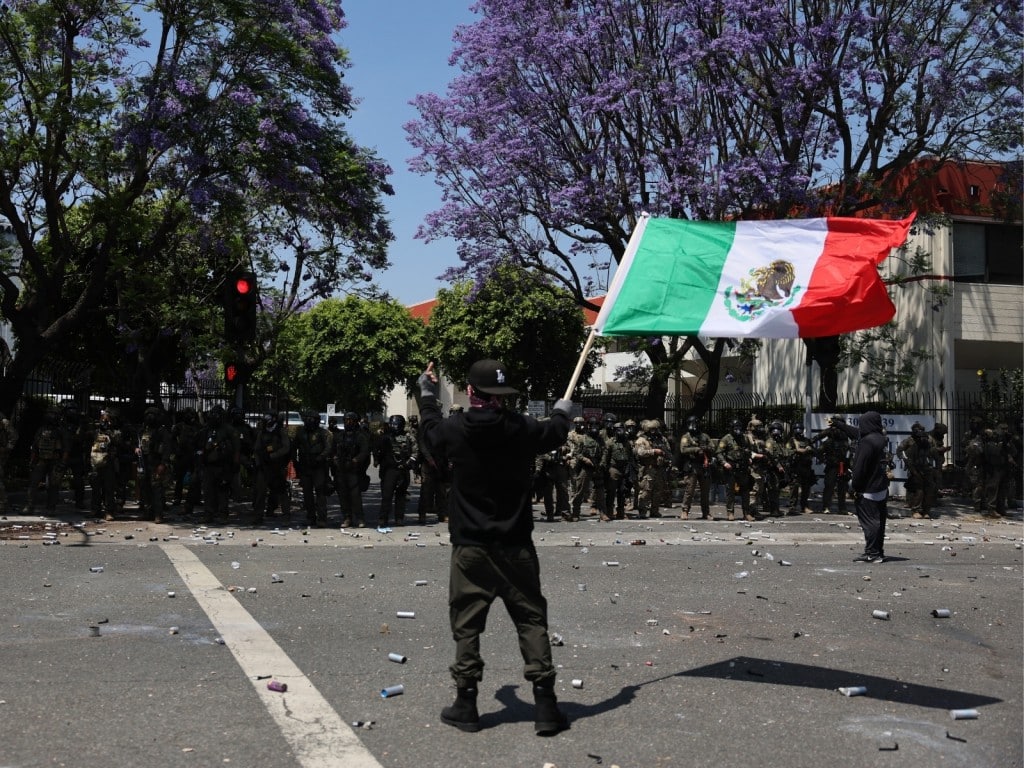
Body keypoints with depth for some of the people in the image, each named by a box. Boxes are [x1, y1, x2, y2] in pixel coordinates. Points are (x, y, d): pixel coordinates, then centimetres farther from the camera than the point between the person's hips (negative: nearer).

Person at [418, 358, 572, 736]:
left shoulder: (454, 430, -7)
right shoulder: (523, 429, -8)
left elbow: (429, 422, 18)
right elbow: (557, 432, 15)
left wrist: (426, 391, 38)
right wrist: (562, 409, 39)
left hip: (470, 548, 0)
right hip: (516, 548, 0)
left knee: (466, 626, 9)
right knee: (532, 621, 6)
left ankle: (466, 705, 15)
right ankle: (545, 706, 5)